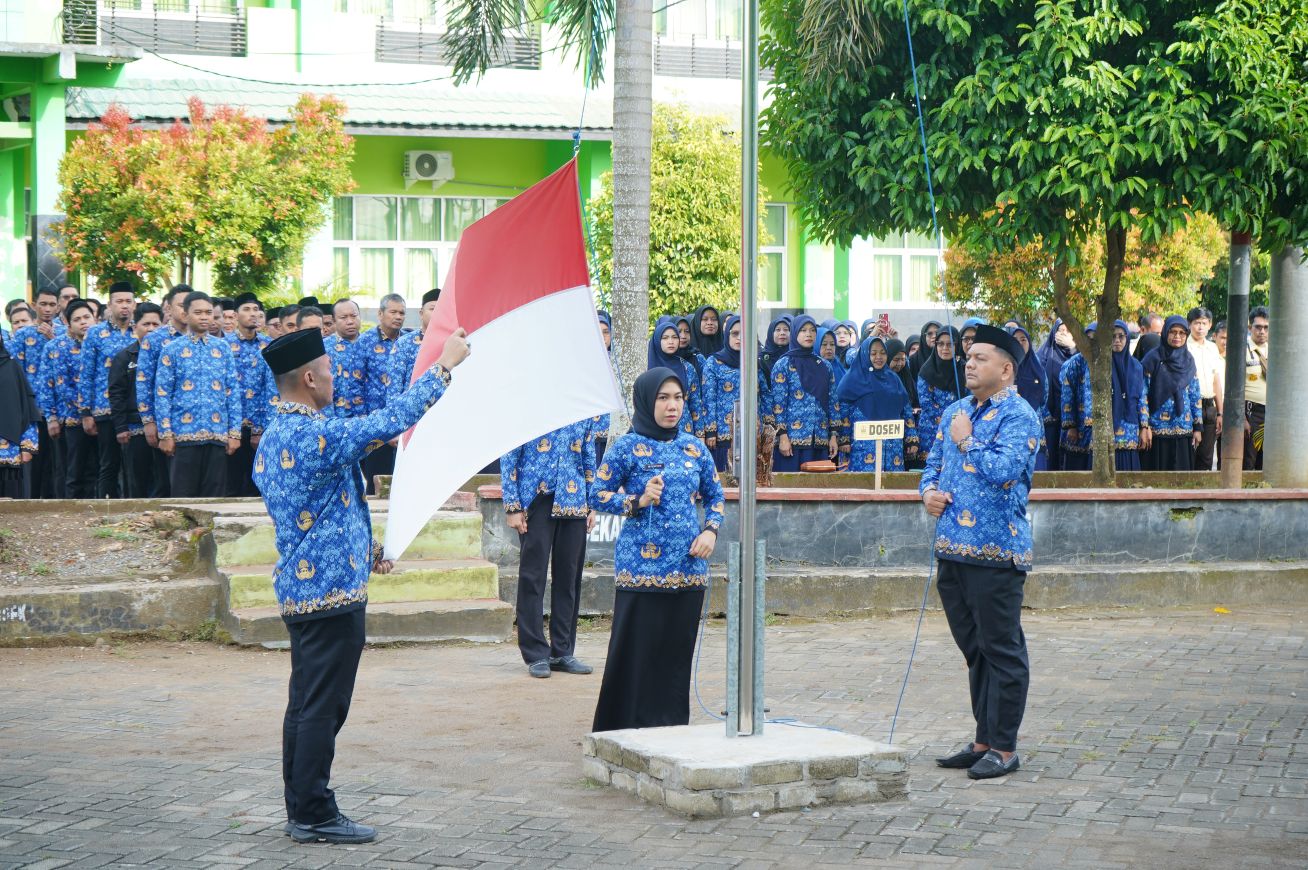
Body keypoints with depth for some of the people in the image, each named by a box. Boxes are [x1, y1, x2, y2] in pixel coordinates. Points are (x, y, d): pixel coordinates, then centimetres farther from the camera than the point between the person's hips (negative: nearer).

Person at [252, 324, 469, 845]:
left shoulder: (272, 438, 12)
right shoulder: (315, 436, -20)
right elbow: (390, 421, -19)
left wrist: (364, 550, 25)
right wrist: (445, 366, -11)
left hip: (297, 587, 10)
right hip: (331, 589, -10)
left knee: (306, 704, 15)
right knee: (323, 708, -3)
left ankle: (300, 810, 22)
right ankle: (314, 816, 2)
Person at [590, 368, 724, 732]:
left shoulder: (693, 447, 11)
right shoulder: (627, 447, -1)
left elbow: (714, 496, 20)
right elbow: (597, 496, 2)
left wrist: (710, 529, 2)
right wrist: (638, 502, -13)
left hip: (688, 567, 4)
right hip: (642, 568, -4)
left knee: (678, 653, 7)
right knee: (638, 652, -5)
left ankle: (673, 727, 16)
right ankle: (630, 728, 4)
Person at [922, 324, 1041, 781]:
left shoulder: (1019, 416, -8)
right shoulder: (954, 413, 17)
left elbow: (1004, 469, -22)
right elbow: (934, 464, 24)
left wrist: (967, 442, -9)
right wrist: (929, 491, 3)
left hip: (996, 552, -8)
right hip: (952, 548, 8)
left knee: (1002, 650, -2)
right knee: (974, 649, 14)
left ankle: (1003, 748, 4)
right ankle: (984, 740, 22)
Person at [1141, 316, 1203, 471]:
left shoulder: (1188, 359, 10)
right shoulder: (1153, 359, -2)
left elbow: (1195, 395, 14)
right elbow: (1143, 394, -4)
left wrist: (1198, 427, 9)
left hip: (1184, 430, 4)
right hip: (1158, 429, -4)